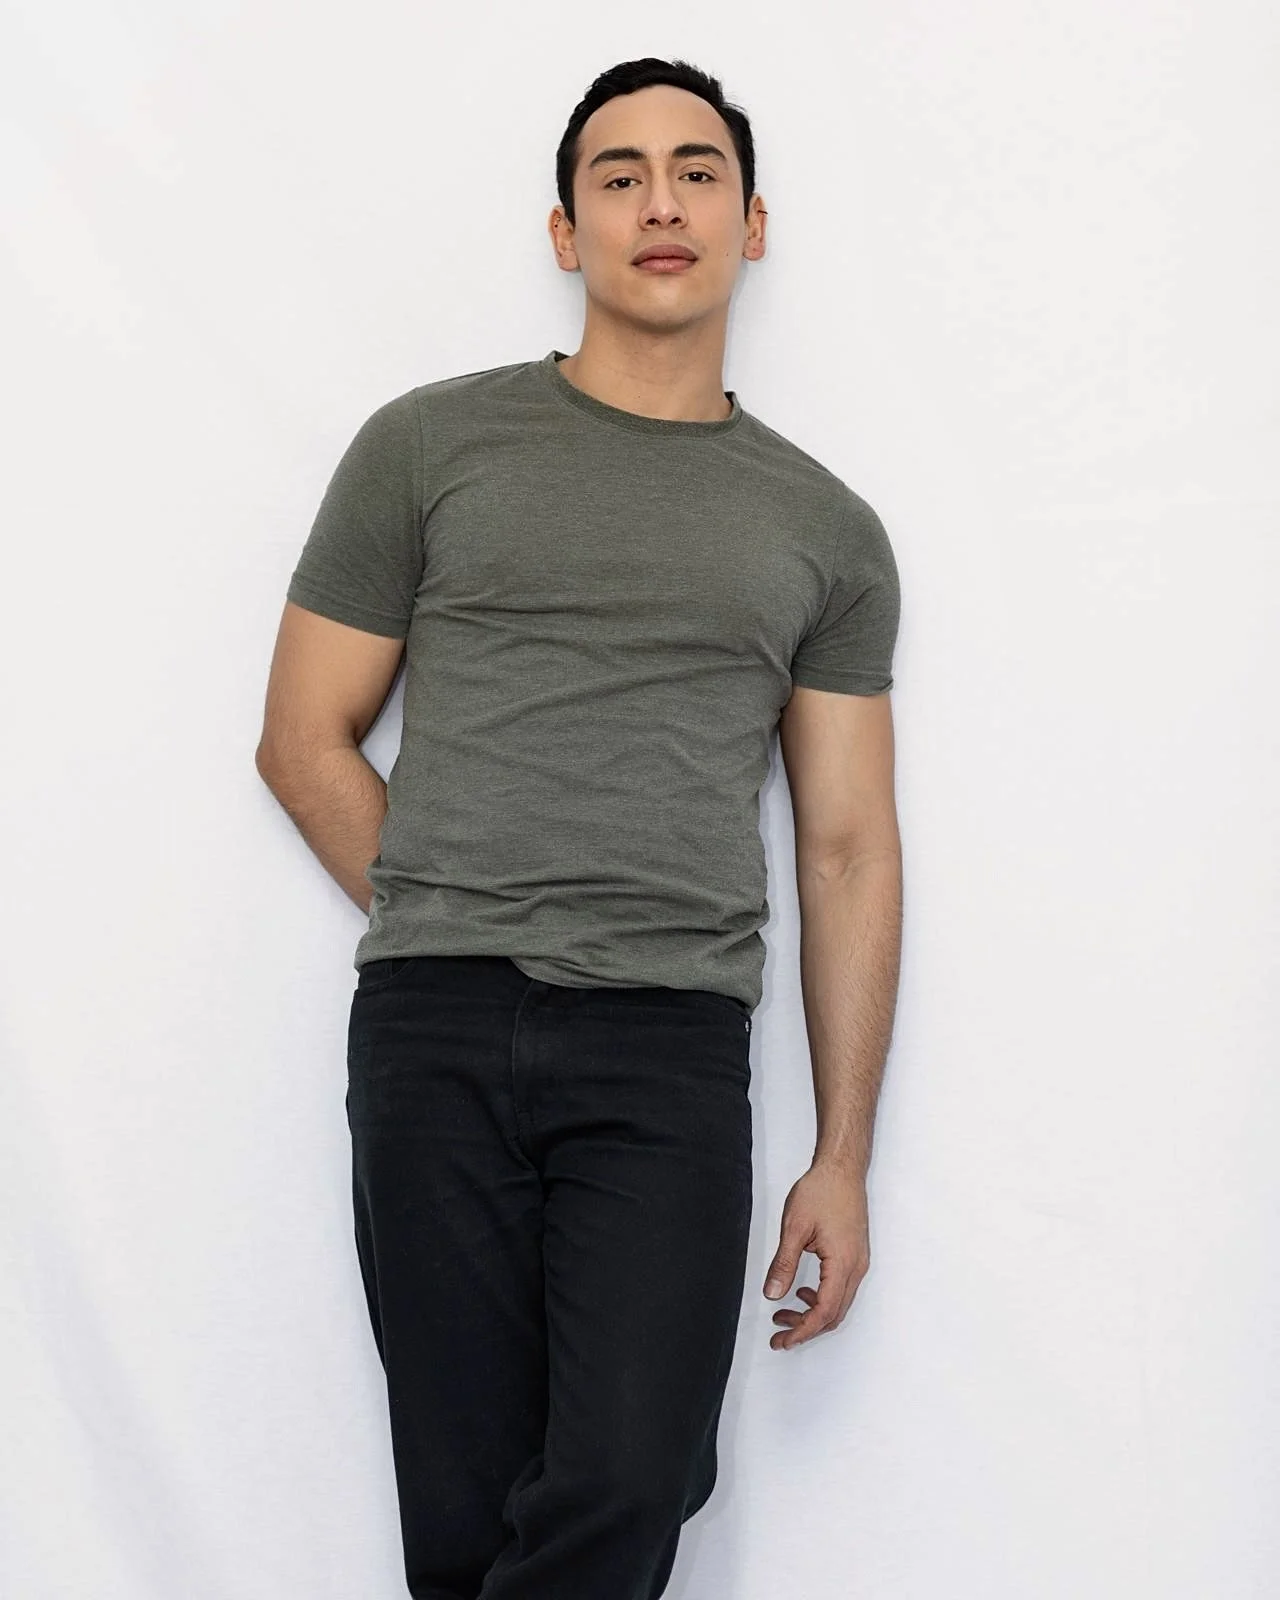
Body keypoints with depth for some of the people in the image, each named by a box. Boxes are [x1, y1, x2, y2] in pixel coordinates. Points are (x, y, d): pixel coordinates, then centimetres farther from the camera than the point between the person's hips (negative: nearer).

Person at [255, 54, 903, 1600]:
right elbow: (304, 742, 11)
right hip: (433, 1038, 0)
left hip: (675, 1050, 1)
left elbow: (849, 848, 12)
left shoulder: (826, 532, 14)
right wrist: (453, 943, 6)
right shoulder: (430, 447, 10)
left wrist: (842, 1157, 7)